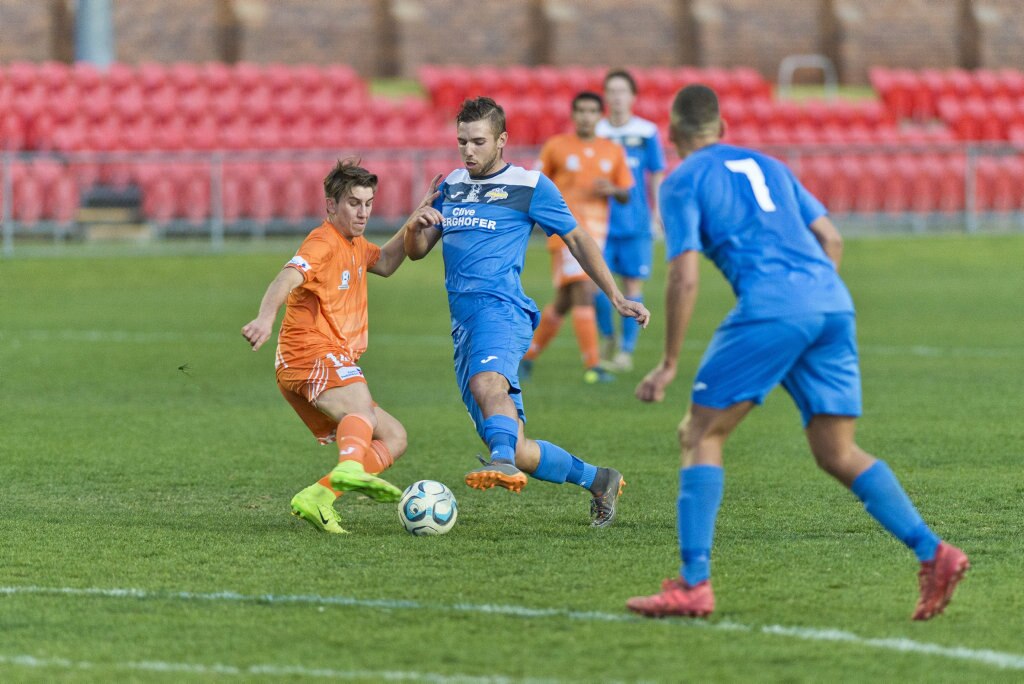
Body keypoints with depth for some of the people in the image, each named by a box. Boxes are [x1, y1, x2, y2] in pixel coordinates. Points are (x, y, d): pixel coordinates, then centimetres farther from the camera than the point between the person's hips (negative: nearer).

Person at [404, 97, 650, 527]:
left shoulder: (530, 185, 6)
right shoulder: (451, 185, 21)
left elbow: (576, 239, 13)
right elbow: (416, 250, 23)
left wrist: (616, 298, 9)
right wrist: (416, 225, -1)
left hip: (501, 307, -6)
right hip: (463, 320, 6)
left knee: (487, 382, -41)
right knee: (519, 452, 1)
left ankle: (502, 462, -65)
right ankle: (598, 481, 20)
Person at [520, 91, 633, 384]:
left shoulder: (614, 152, 10)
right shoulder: (556, 146, 1)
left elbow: (626, 196, 12)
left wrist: (613, 190, -9)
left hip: (596, 233, 5)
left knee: (564, 302, 11)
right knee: (584, 293, -18)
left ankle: (527, 356, 28)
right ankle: (592, 365, -20)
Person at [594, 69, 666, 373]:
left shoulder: (647, 132, 1)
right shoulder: (595, 133, 3)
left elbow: (656, 176, 7)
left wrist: (658, 212, 1)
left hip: (636, 222, -1)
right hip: (601, 221, 1)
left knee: (633, 285, -1)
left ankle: (626, 350, 8)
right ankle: (607, 336, 18)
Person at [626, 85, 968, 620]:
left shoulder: (683, 182, 8)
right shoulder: (766, 165, 27)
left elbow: (684, 278, -2)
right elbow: (831, 239, 22)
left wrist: (668, 365, 3)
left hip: (770, 309, -6)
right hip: (832, 303, 6)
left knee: (702, 435, 5)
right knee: (837, 453, 9)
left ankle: (694, 583, -4)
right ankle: (933, 553, -6)